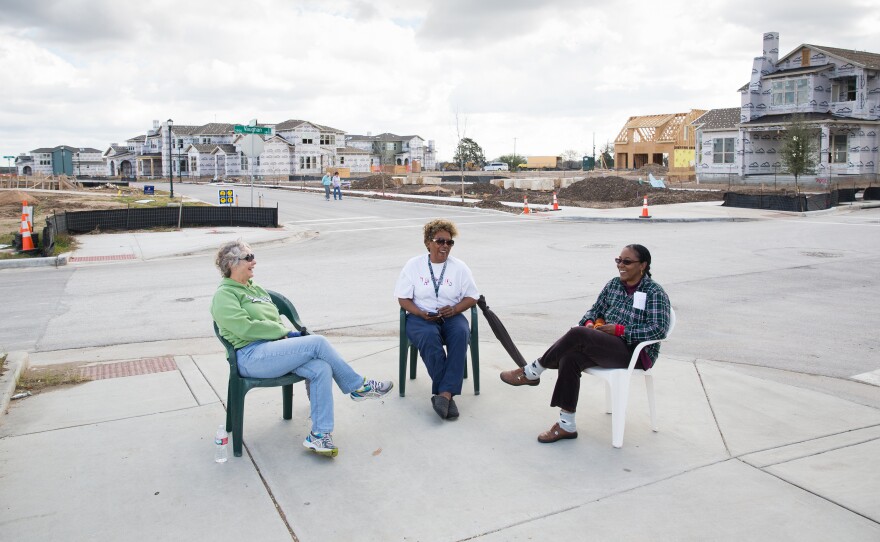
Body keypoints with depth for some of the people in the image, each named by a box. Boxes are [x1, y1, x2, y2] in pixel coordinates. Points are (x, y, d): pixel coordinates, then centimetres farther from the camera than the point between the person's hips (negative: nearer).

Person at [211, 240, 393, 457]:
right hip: (252, 356, -8)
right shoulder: (224, 295, -1)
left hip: (274, 348, 8)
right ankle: (358, 387, -5)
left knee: (321, 368, -20)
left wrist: (286, 333, 1)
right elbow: (245, 328, -14)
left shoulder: (256, 289, 25)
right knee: (318, 342, -23)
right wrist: (284, 332, -9)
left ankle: (319, 435, -18)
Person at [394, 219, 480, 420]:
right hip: (421, 317, -1)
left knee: (461, 333, -34)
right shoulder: (413, 265, 6)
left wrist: (454, 309, -13)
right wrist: (421, 314, -15)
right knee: (430, 336, -37)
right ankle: (448, 395, -31)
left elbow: (471, 297, 7)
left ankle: (444, 393, -38)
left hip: (451, 316, 2)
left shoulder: (459, 267, 9)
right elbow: (403, 298, 3)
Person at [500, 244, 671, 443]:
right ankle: (566, 425, -21)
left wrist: (620, 330, -19)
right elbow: (594, 311, 19)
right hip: (610, 346, 6)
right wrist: (590, 323, -6)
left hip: (637, 352, -6)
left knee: (577, 334, -30)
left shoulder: (655, 292, -4)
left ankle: (531, 373, -13)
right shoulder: (613, 284, 14)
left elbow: (659, 329, -15)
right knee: (569, 358, -28)